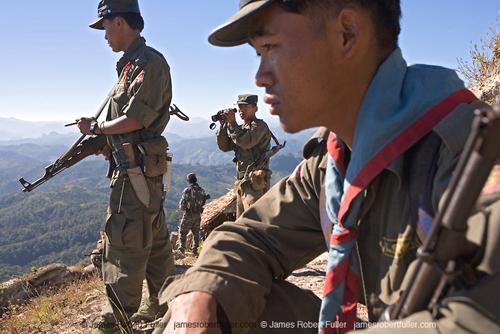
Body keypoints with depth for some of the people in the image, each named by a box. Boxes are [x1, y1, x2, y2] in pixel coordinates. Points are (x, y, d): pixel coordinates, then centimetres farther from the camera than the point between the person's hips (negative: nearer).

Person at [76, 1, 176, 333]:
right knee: (153, 239, 15)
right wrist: (105, 141, 8)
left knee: (125, 242, -3)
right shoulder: (131, 63, 19)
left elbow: (136, 119, -18)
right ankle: (161, 304, 28)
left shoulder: (149, 62, -12)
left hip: (137, 167, -10)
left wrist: (96, 127, -5)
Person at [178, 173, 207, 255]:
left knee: (183, 231, 7)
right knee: (196, 232, 13)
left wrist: (182, 207, 9)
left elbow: (182, 204, -13)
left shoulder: (187, 190, -16)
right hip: (198, 215, 5)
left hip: (188, 215, -5)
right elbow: (203, 203, 10)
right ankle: (195, 250, 16)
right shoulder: (202, 190, 0)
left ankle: (182, 248, 5)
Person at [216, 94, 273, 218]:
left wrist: (232, 123, -17)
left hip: (254, 183, -9)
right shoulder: (242, 128, 20)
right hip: (242, 183, 9)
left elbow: (246, 142, -22)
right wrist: (223, 125, 2)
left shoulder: (260, 125, -5)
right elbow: (224, 146, 14)